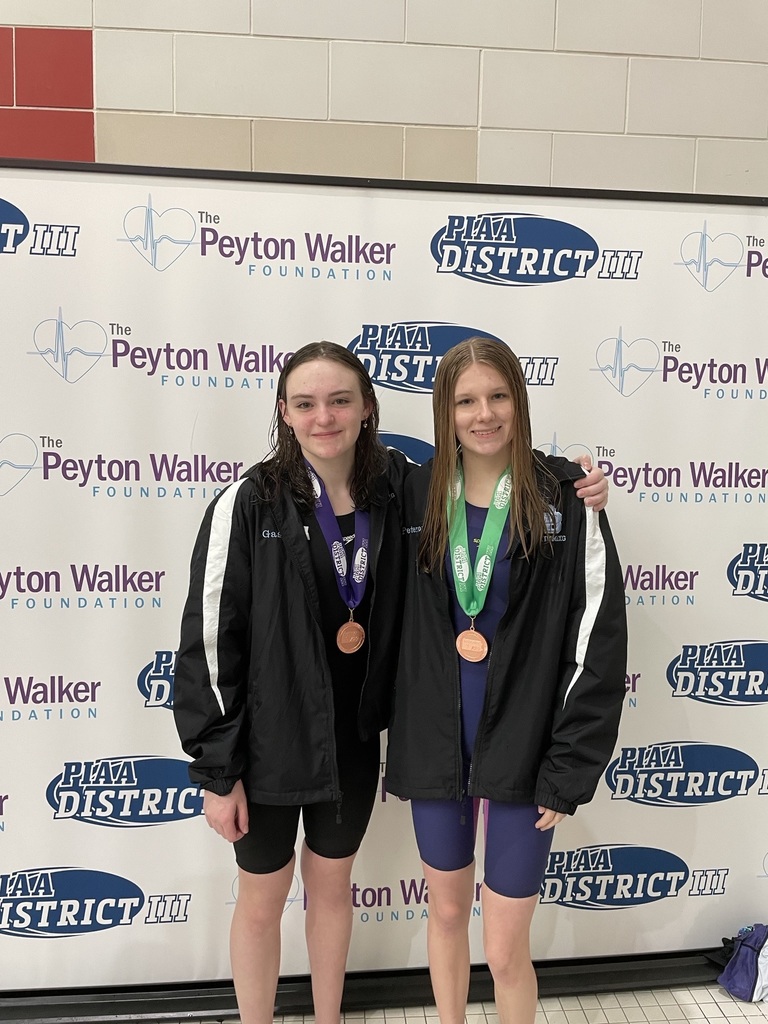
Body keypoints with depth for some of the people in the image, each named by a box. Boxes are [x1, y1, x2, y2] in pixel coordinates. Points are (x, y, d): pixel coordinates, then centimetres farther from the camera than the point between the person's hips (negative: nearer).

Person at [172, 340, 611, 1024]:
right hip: (268, 741, -3)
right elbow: (210, 641, -13)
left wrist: (576, 496, -14)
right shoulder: (250, 504, -16)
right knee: (262, 899, 17)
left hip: (354, 737, 3)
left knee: (332, 886, 23)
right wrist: (217, 772, -11)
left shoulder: (401, 491, -8)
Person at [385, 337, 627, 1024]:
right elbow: (387, 620, 6)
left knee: (505, 949, 7)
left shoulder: (566, 498, -9)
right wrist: (397, 735, 4)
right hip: (435, 746, 3)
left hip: (521, 752, -3)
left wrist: (568, 771, -10)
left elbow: (599, 641, -8)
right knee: (446, 910, 21)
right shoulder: (416, 496, -1)